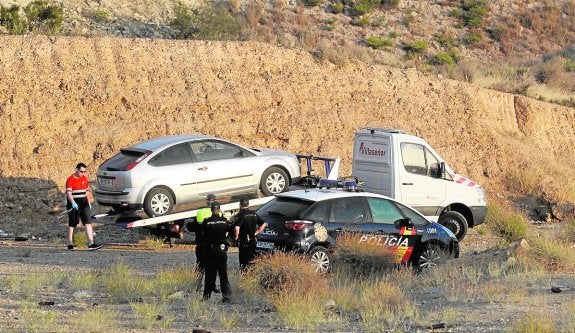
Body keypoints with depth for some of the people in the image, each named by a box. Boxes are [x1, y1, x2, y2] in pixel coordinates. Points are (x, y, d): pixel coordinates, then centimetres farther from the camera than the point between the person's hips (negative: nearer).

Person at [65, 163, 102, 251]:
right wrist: (73, 202, -34)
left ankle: (91, 244, -10)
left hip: (83, 203, 5)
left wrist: (89, 203, 16)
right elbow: (69, 193, -20)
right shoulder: (70, 180, -10)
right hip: (73, 204, -5)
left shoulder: (85, 178, 10)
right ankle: (70, 245, 13)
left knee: (88, 222, -5)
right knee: (72, 224, 4)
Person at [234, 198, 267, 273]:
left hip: (243, 242, -6)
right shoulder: (254, 214, 5)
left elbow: (237, 228, -31)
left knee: (243, 262, 0)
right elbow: (263, 225, 11)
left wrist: (236, 237, -15)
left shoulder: (241, 215, -16)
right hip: (253, 241, 6)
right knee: (252, 260, 18)